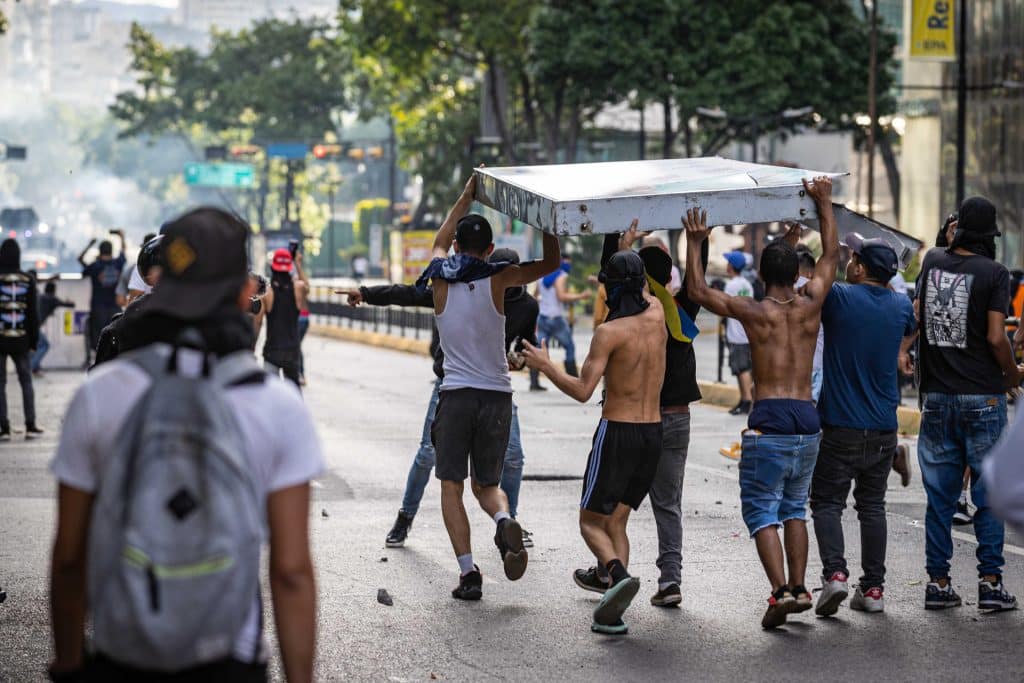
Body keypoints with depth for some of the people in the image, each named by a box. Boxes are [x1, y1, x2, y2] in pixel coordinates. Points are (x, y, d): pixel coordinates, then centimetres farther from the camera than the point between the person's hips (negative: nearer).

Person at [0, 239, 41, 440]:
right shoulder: (27, 280, -2)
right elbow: (33, 313, 1)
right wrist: (34, 340, 9)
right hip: (21, 340, 2)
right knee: (26, 381, 12)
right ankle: (30, 426, 10)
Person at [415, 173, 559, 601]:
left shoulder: (441, 280, 1)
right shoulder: (498, 279, -2)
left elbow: (441, 240, 24)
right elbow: (550, 263, 10)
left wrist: (467, 195, 30)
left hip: (456, 393, -1)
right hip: (497, 395, 1)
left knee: (451, 486, 3)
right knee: (487, 483, 16)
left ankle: (468, 572, -11)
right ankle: (504, 521, -17)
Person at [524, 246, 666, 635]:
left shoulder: (610, 332, -15)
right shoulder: (656, 316, 2)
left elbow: (582, 391, -19)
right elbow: (644, 294, 27)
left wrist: (544, 366, -7)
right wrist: (629, 250, 35)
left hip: (617, 432, -6)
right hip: (653, 433, 6)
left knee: (591, 522, 4)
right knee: (615, 522, 11)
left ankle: (618, 574, -25)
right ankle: (612, 612, -1)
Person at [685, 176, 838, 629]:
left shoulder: (753, 312, -5)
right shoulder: (810, 306, 5)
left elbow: (698, 291, 3)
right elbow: (831, 257, 20)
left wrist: (694, 243, 9)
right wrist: (824, 204, 27)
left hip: (769, 419, -4)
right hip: (808, 420, 4)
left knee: (761, 508, 0)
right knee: (794, 507, 18)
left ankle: (780, 590, -15)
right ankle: (799, 588, 14)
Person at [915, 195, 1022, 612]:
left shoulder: (933, 261, 5)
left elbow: (917, 311, 23)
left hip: (937, 395, 4)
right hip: (982, 397, -4)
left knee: (940, 495, 9)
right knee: (990, 493, 3)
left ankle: (938, 582, 9)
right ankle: (990, 582, 0)